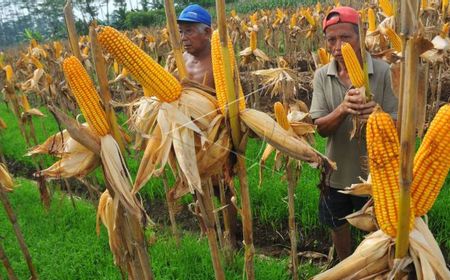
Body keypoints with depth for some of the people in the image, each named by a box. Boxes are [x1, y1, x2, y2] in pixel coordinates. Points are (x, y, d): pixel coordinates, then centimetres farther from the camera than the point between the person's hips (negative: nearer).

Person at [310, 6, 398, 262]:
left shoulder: (383, 71, -14)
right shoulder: (322, 76, -7)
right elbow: (320, 128, -11)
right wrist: (342, 109, -32)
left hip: (374, 172, -2)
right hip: (337, 172, 3)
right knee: (338, 226, 22)